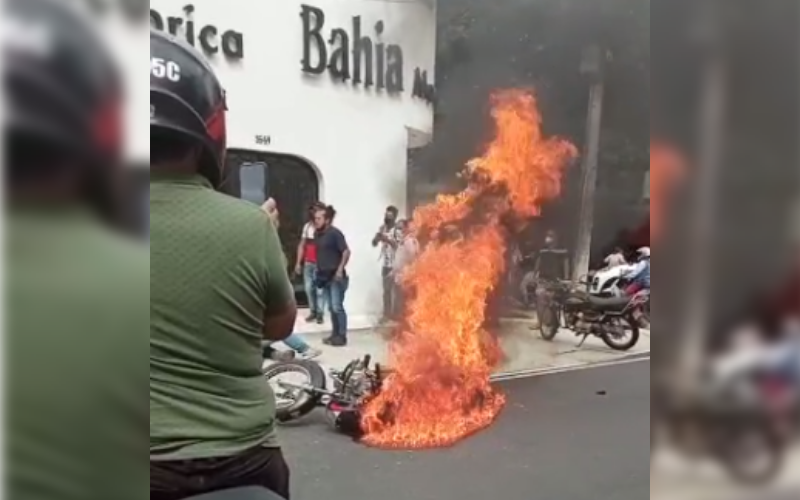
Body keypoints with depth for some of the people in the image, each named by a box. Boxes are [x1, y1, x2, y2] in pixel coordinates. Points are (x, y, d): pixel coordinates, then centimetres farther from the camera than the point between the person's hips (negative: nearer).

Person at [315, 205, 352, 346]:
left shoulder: (335, 233, -11)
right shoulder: (318, 234, 10)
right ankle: (335, 334, 19)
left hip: (336, 276, -7)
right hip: (325, 276, 8)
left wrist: (340, 269, -19)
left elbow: (346, 252, -15)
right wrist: (319, 270, 14)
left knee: (337, 307, -6)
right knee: (331, 307, 11)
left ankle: (342, 336, 2)